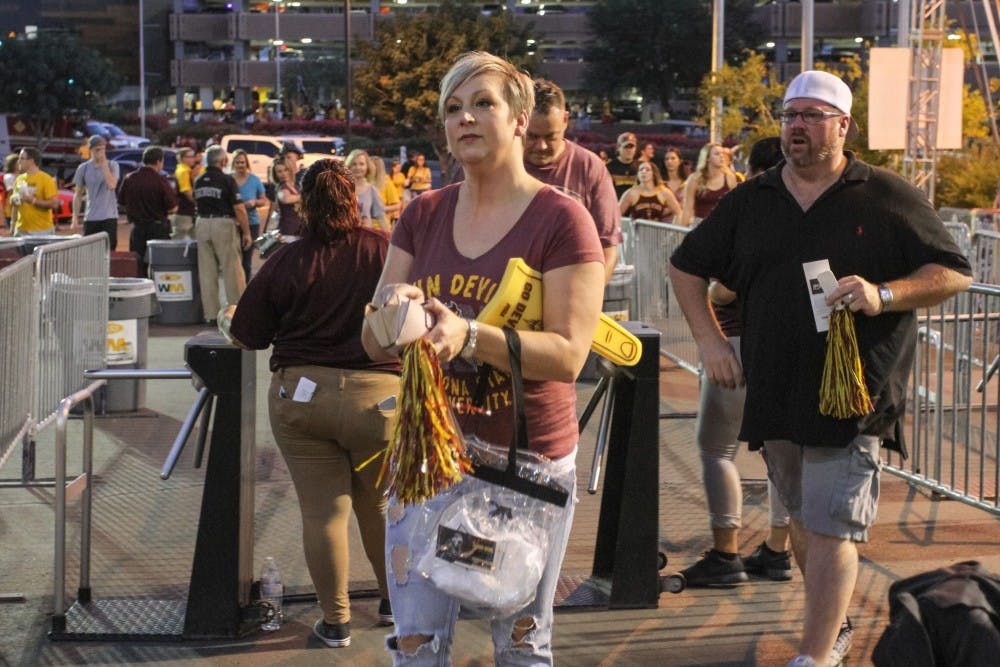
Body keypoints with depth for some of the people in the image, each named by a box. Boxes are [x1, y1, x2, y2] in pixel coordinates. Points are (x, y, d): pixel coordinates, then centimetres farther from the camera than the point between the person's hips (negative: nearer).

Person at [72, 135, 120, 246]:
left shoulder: (112, 165, 3)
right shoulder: (83, 168, 6)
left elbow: (112, 185, -14)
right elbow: (78, 195, 11)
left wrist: (104, 165, -12)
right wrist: (75, 217, 6)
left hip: (109, 216, -2)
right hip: (90, 217, 2)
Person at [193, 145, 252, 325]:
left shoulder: (198, 181, 8)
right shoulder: (227, 180, -9)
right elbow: (239, 209, -10)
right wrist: (246, 233, -4)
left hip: (202, 224, 5)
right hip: (224, 225, -5)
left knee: (207, 272, 6)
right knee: (232, 271, 1)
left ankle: (211, 315, 8)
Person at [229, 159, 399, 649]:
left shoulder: (284, 263, -3)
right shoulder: (386, 252, -5)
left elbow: (246, 337, 4)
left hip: (300, 396, 0)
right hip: (377, 398, 0)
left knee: (322, 513, 7)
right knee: (378, 504, 19)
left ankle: (335, 621, 16)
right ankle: (394, 601, 34)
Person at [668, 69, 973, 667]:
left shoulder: (889, 198, -2)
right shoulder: (751, 201, 9)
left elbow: (955, 273, -3)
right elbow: (688, 266, 19)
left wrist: (884, 295, -18)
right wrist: (710, 339, 6)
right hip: (776, 394, 5)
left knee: (831, 528, -9)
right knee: (805, 521, 17)